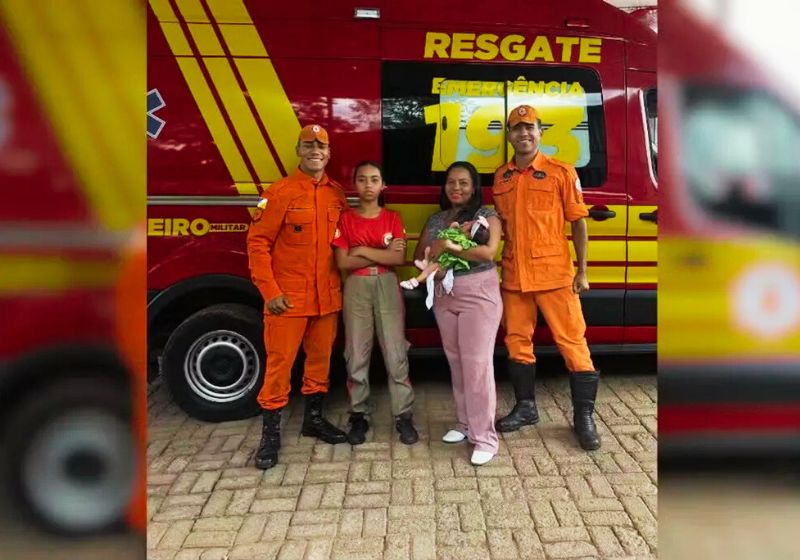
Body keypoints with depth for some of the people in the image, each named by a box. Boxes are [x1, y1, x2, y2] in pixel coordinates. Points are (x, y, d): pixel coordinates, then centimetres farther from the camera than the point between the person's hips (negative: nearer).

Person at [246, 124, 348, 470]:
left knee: (320, 358, 14)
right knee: (280, 363, 1)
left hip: (327, 296, 5)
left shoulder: (337, 194, 7)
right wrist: (270, 291, -14)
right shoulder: (280, 192, -7)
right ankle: (270, 434, 14)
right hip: (288, 296, -4)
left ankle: (314, 419, 32)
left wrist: (343, 281, 8)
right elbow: (257, 242, -8)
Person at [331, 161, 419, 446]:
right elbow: (343, 262, -6)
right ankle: (359, 416, 15)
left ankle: (403, 416, 7)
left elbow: (399, 258, -6)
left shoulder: (393, 218, 6)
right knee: (357, 354, 4)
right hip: (356, 288, 0)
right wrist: (383, 254, -8)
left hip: (387, 286, 0)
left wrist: (364, 251, -8)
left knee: (396, 353, -1)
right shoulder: (345, 219, 3)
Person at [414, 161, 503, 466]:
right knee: (456, 362, 11)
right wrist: (432, 262, -9)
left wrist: (446, 246, -17)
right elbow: (419, 256, 14)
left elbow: (488, 252, -17)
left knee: (477, 363, -8)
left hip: (479, 294, -5)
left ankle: (484, 437, -2)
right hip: (444, 296, 6)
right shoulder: (435, 219, 14)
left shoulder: (486, 215, -2)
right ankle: (465, 423, 24)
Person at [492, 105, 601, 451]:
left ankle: (584, 416, 12)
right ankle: (525, 407, 27)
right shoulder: (501, 177, 10)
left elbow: (578, 221, -1)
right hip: (514, 275, 4)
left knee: (572, 341, 0)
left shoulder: (561, 172, -1)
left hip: (555, 273, -4)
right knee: (517, 341, 11)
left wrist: (582, 270, -5)